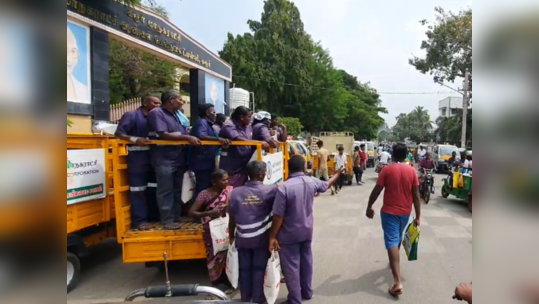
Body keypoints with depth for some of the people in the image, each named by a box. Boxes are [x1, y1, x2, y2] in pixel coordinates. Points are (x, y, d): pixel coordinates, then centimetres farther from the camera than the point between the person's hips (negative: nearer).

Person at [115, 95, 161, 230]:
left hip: (154, 157, 7)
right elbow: (119, 133, -11)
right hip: (137, 157, -7)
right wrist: (136, 140, -26)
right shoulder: (131, 115, -3)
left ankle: (153, 215, 26)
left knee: (154, 188, 13)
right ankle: (139, 220, 3)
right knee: (138, 189, -3)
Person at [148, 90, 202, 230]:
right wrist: (187, 137, -20)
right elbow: (164, 135, -19)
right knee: (166, 191, 0)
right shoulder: (156, 113, -9)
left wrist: (192, 139, -3)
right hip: (164, 160, -8)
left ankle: (176, 217, 23)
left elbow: (184, 134, 15)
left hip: (179, 158, 8)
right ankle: (167, 220, 9)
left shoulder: (176, 114, 15)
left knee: (177, 190, 13)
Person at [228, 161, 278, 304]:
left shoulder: (235, 193, -9)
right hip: (262, 238, -2)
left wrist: (231, 237, 11)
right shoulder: (269, 191, -14)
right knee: (259, 269, 12)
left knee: (244, 269, 16)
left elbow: (232, 219, -1)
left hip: (242, 239, 2)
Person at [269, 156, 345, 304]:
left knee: (291, 266, 8)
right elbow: (327, 185, 16)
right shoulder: (312, 182, -7)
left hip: (289, 234, -6)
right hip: (307, 230, 6)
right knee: (306, 261, 22)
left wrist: (272, 237, -10)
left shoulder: (284, 188, -24)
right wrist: (338, 174, 35)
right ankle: (307, 292, 39)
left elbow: (278, 216, -21)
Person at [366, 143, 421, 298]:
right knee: (398, 239, 25)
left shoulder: (387, 170, -11)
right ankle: (394, 263, 46)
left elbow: (376, 191, -9)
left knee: (392, 242, -7)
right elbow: (416, 196, -4)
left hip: (389, 212, -4)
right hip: (405, 212, 4)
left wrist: (369, 207, 5)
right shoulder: (412, 171, -3)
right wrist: (418, 216, 2)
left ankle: (397, 282, -14)